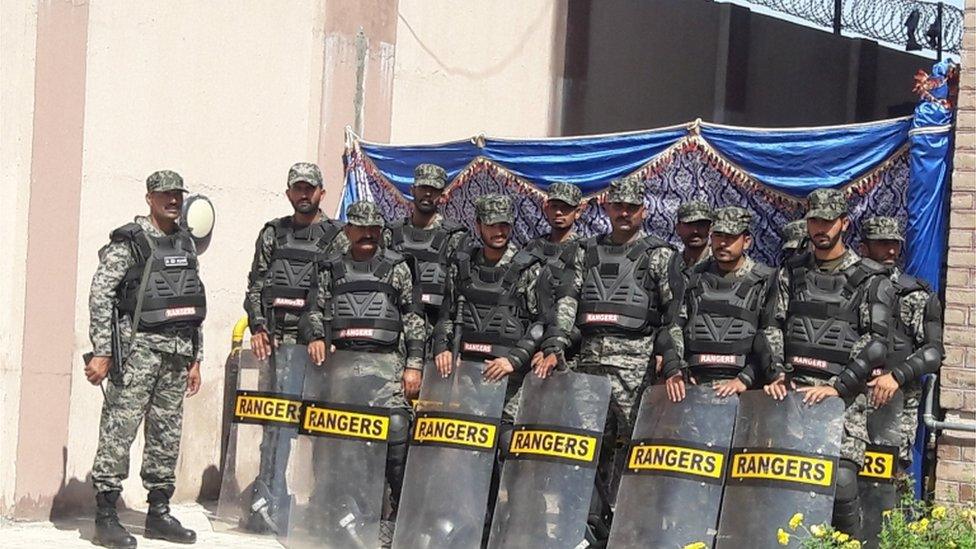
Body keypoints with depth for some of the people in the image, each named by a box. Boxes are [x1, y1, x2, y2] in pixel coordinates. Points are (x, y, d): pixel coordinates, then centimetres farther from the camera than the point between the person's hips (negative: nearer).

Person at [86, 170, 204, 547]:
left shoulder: (186, 245, 17)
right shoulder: (128, 242, -4)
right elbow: (100, 295, -9)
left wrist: (196, 359, 18)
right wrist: (101, 352, -15)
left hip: (177, 351, 7)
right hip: (137, 346, -7)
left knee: (167, 432, 9)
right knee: (119, 430, -8)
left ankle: (158, 513, 16)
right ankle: (106, 517, -7)